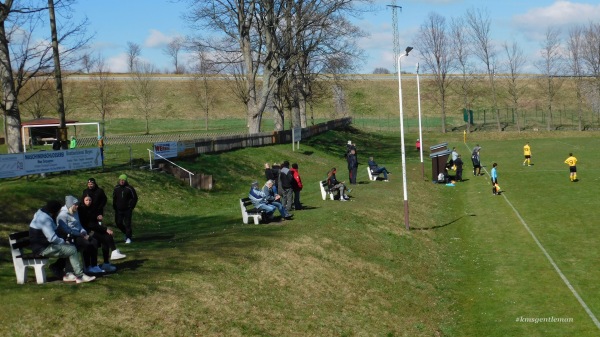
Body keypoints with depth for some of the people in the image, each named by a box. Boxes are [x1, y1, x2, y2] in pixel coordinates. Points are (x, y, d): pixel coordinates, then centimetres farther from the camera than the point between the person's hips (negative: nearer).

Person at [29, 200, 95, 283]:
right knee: (72, 250, -13)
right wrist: (64, 242, -10)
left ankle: (68, 275, 6)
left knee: (69, 247, 13)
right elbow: (52, 238, -27)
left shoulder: (41, 214, 13)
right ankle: (80, 276, -8)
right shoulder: (45, 220, -22)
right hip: (43, 249, -11)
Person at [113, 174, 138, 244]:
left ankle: (128, 238, 1)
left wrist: (131, 207, -6)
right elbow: (114, 198, 16)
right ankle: (127, 233, 26)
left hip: (127, 210, -4)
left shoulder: (129, 188, -7)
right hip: (118, 209, 4)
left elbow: (134, 198, -1)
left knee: (127, 224, -6)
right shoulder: (116, 188, 5)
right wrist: (114, 207, 8)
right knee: (118, 223, 4)